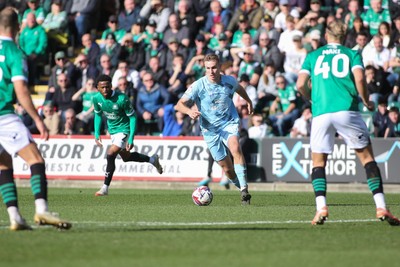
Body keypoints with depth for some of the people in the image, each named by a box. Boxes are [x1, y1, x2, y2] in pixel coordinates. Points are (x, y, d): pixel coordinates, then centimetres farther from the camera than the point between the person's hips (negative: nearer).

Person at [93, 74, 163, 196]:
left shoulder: (122, 98, -29)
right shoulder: (96, 98, -12)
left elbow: (132, 117, -18)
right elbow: (98, 115, 8)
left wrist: (131, 139, -22)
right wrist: (97, 134, 1)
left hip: (124, 129, -7)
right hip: (112, 130, 7)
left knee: (110, 154, -21)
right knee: (126, 157, 20)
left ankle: (105, 188, -11)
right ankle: (152, 160, 43)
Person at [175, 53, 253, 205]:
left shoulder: (229, 81, -3)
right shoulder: (198, 85, -12)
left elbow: (239, 88, 23)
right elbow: (179, 105, -16)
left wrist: (248, 101, 39)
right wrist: (189, 111, -38)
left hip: (229, 123, 0)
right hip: (209, 129, 0)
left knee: (235, 147, -31)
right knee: (226, 167, -1)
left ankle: (244, 189, -34)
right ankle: (243, 190, 23)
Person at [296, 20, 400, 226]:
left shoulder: (313, 56, 17)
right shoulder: (352, 54, 13)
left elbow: (300, 85, 6)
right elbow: (359, 79, -5)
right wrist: (367, 102, 10)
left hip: (321, 114, 1)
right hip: (347, 111, -1)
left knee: (318, 162, 11)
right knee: (367, 157, 6)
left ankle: (321, 207, -9)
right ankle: (381, 207, -5)